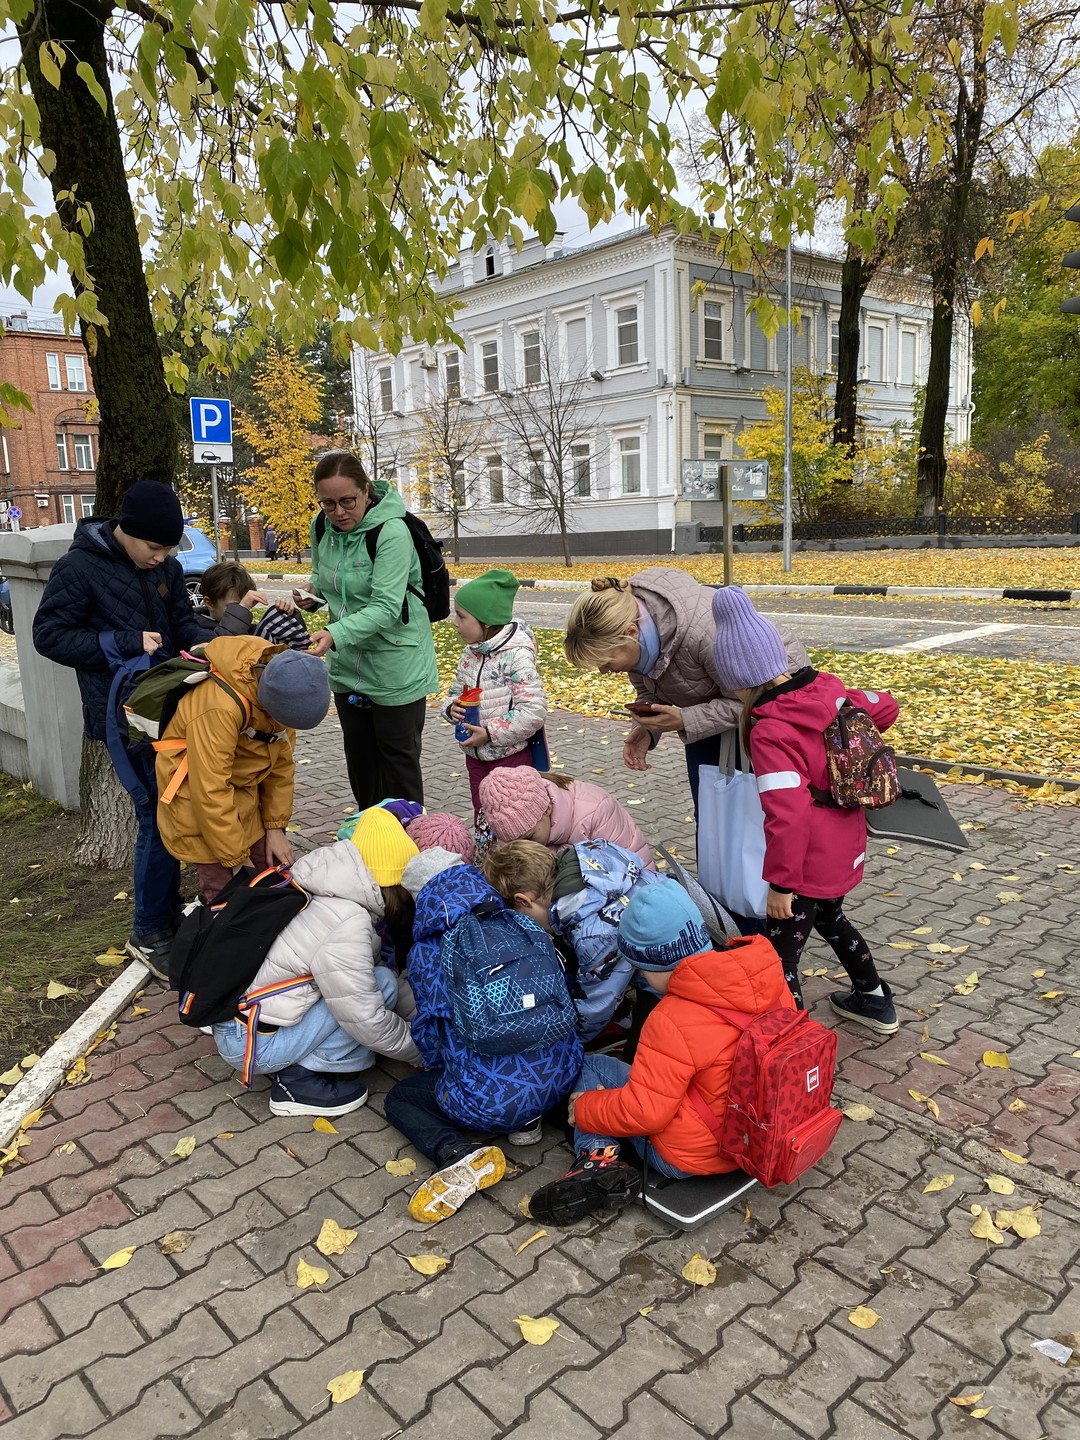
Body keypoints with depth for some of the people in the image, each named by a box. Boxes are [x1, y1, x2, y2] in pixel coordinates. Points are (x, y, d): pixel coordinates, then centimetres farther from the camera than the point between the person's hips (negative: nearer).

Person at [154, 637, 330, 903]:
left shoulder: (284, 688, -12)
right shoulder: (220, 707, -35)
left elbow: (281, 763, 0)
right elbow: (210, 794, -31)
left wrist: (276, 826, -2)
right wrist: (238, 860, -21)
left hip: (244, 794, 7)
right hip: (198, 801, -7)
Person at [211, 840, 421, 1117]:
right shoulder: (346, 925, -26)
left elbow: (375, 963, 13)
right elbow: (369, 1023, -20)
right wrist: (422, 1052, -3)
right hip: (250, 1043, -9)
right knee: (382, 983, -13)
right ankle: (299, 1081, -6)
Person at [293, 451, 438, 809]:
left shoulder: (391, 531, -22)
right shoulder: (321, 527, -1)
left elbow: (385, 607, -28)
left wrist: (335, 634, -40)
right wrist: (312, 591, -4)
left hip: (395, 668, -7)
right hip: (347, 667, 7)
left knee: (398, 757, 4)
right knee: (358, 754, 18)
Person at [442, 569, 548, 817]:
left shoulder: (516, 656, -22)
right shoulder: (470, 653, 1)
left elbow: (533, 711, -25)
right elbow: (457, 691, 16)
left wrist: (490, 733, -23)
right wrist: (452, 707, -8)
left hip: (510, 757, -7)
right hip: (476, 756, 7)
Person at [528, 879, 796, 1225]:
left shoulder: (673, 1021, -28)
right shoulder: (768, 976, -8)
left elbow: (643, 1112, -24)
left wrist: (584, 1109, -6)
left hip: (693, 1157, -7)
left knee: (592, 1067, 6)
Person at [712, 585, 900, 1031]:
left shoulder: (770, 732, -27)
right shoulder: (829, 688, -4)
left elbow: (787, 815, -31)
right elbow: (884, 708, 13)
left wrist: (780, 882, -22)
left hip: (810, 861, -9)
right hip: (846, 846, 9)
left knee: (778, 959, 2)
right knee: (829, 917, 34)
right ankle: (875, 1001, 50)